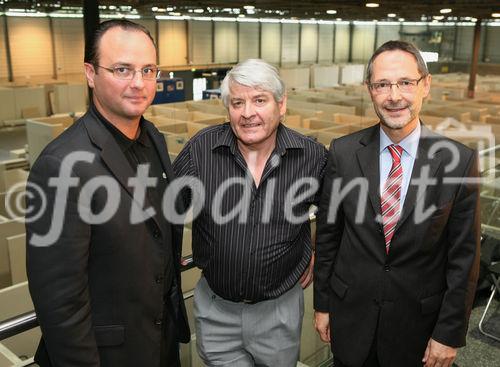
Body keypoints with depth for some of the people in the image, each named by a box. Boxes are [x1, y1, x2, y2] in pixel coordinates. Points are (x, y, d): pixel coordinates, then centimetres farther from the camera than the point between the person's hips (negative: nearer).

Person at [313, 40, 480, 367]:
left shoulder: (459, 161, -12)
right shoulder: (343, 152, -8)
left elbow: (464, 257, -8)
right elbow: (328, 234, -1)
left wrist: (450, 334, -6)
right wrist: (322, 303, 4)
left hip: (418, 322, -1)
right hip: (350, 318, 1)